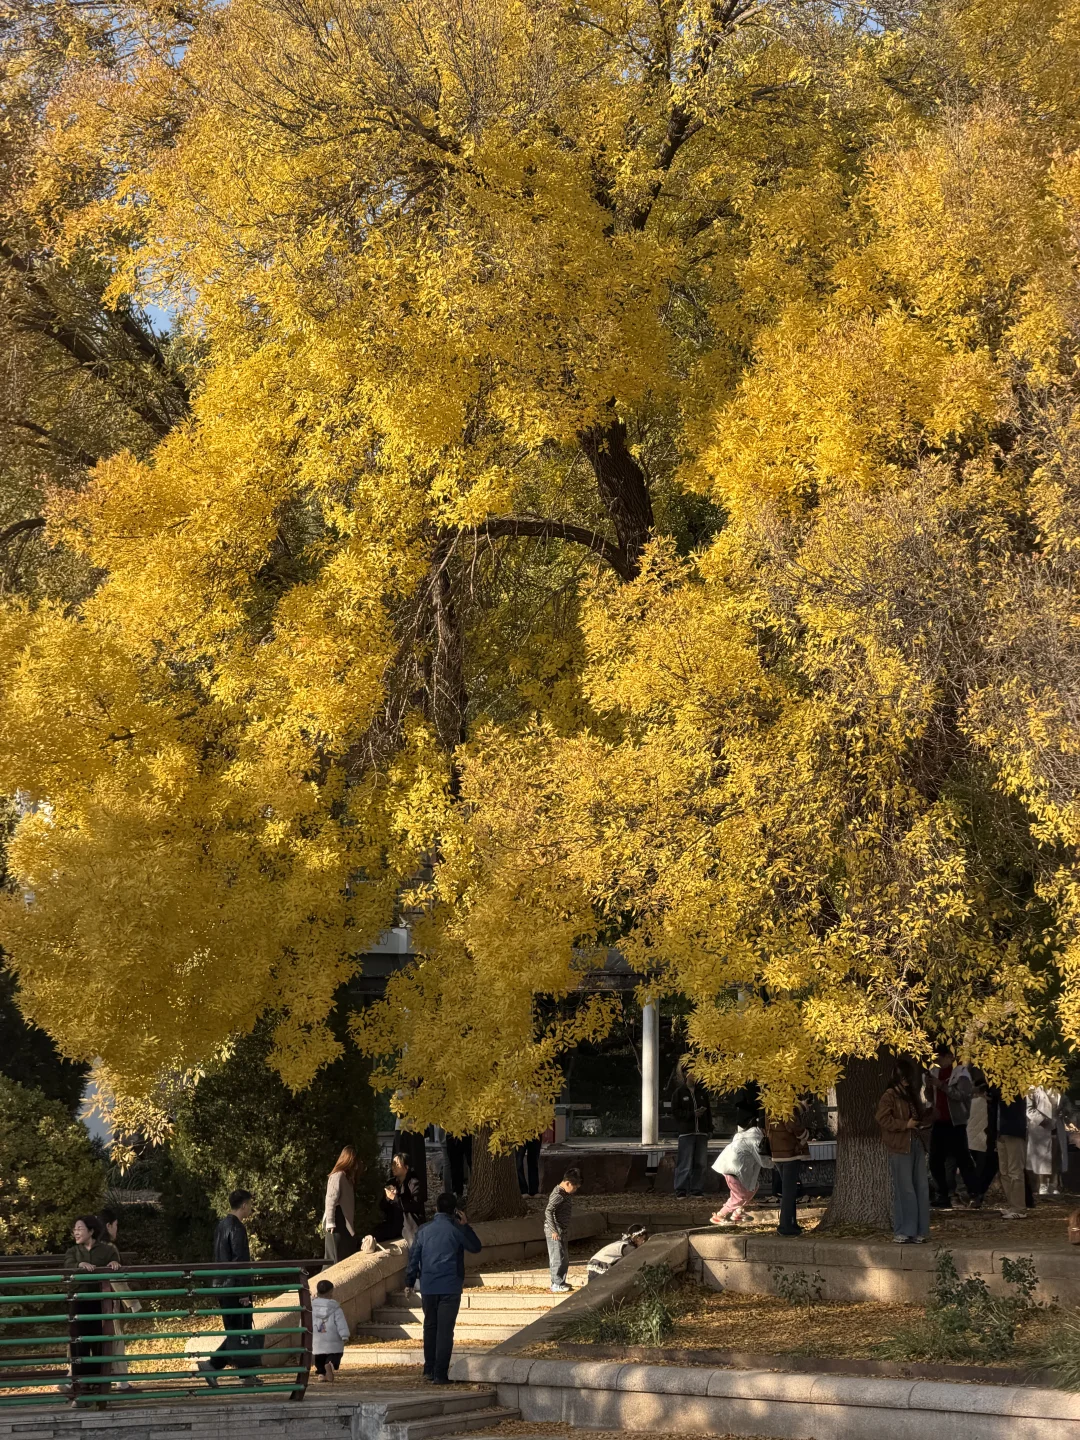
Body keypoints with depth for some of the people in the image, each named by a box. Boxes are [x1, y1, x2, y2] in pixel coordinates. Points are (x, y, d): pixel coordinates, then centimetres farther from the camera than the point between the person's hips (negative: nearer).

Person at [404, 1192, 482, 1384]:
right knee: (445, 1330, -2)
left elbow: (414, 1257, 6)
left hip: (427, 1287, 3)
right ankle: (440, 1374, -6)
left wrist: (409, 1282, 14)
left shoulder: (424, 1230, 3)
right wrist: (466, 1226, 13)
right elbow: (475, 1248, 9)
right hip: (450, 1287, -3)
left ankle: (429, 1370, 23)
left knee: (430, 1327, 18)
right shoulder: (457, 1229, -6)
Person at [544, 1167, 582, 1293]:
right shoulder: (558, 1195, -20)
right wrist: (553, 1231, -29)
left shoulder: (567, 1194, 11)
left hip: (563, 1232, 10)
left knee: (565, 1259, 16)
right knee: (558, 1258, -5)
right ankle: (556, 1285, 1)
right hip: (555, 1233, -10)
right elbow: (548, 1212, -28)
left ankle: (561, 1282, 26)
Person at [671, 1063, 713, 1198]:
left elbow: (708, 1111, 17)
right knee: (685, 1163, -8)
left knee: (700, 1163, 4)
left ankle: (697, 1190, 9)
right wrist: (692, 1114, -14)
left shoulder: (701, 1092, 14)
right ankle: (681, 1191, -5)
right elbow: (675, 1111, -4)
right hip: (686, 1132, -5)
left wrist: (709, 1128, 9)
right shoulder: (679, 1092, 1)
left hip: (701, 1132, 5)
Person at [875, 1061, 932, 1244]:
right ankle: (902, 1233, -2)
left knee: (921, 1189, 6)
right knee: (904, 1190, -7)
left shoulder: (912, 1095, 17)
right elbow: (882, 1118, -17)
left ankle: (917, 1231, 12)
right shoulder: (889, 1096, -6)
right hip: (900, 1148, -8)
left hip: (917, 1145, 8)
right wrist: (905, 1124, -17)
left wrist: (932, 1111, 5)